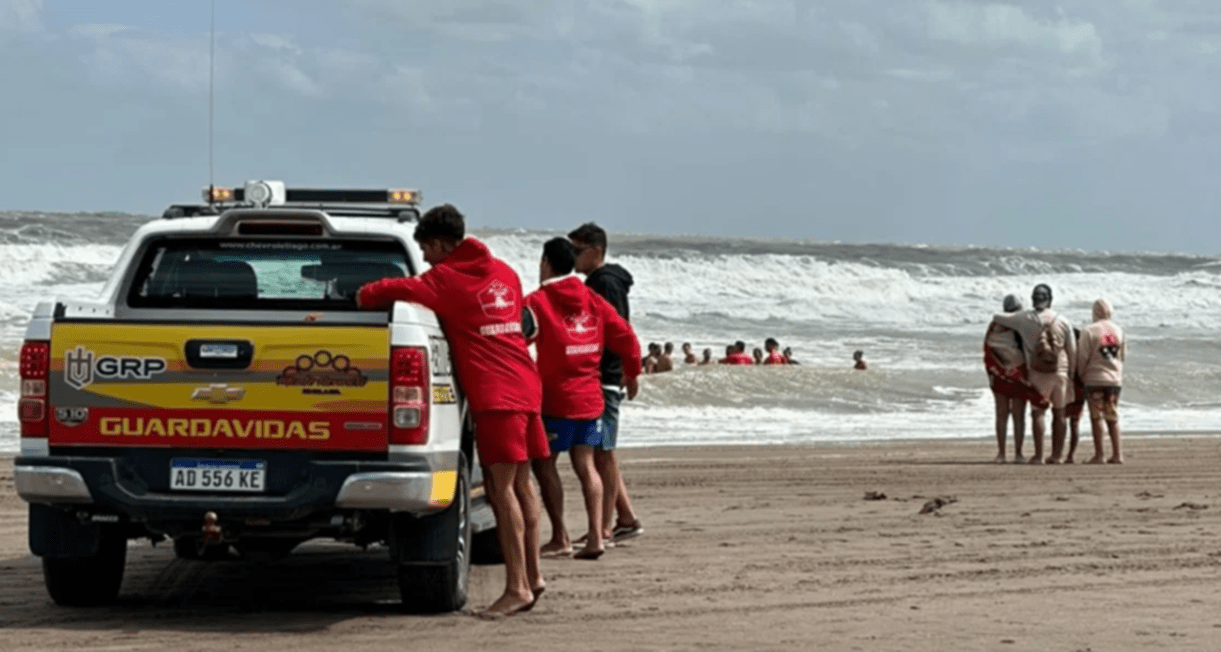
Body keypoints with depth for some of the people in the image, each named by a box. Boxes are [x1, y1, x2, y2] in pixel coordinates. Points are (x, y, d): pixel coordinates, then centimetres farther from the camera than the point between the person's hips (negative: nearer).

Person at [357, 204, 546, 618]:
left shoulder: (446, 279, -5)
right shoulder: (503, 273, 17)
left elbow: (385, 292, -13)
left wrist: (366, 298, 10)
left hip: (495, 395, -8)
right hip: (525, 387, 8)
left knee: (502, 489, -9)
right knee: (520, 484, 14)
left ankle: (517, 587, -12)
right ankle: (532, 577, 18)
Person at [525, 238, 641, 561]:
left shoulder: (537, 302, -8)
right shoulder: (593, 301, 9)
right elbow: (625, 337, 9)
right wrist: (631, 374, 22)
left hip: (556, 398, -6)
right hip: (591, 397, 6)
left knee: (544, 464, 3)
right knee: (585, 465, 8)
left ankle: (560, 538, 1)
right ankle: (595, 536, -1)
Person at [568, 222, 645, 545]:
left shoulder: (605, 284, -12)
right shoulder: (595, 283, 18)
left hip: (602, 381, -10)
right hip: (598, 381, 10)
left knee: (602, 454, -6)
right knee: (601, 454, 13)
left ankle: (604, 529, -4)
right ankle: (626, 519, 18)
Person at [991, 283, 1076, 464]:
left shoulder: (1024, 319, -3)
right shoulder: (1063, 322, 1)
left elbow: (996, 318, 6)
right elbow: (1072, 351, 3)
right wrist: (1071, 375, 12)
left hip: (1037, 373, -2)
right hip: (1060, 371, 2)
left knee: (1038, 412, 2)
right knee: (1059, 413, 10)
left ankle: (1039, 455, -6)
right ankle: (1056, 455, 9)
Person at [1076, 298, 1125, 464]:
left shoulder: (1089, 331, -8)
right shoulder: (1118, 331, 7)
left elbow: (1083, 357, -8)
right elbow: (1122, 355, 15)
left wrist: (1081, 376, 6)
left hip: (1095, 378, -5)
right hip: (1115, 379, 5)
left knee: (1096, 417, -2)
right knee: (1113, 417, 10)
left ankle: (1098, 454, -4)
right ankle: (1117, 454, 7)